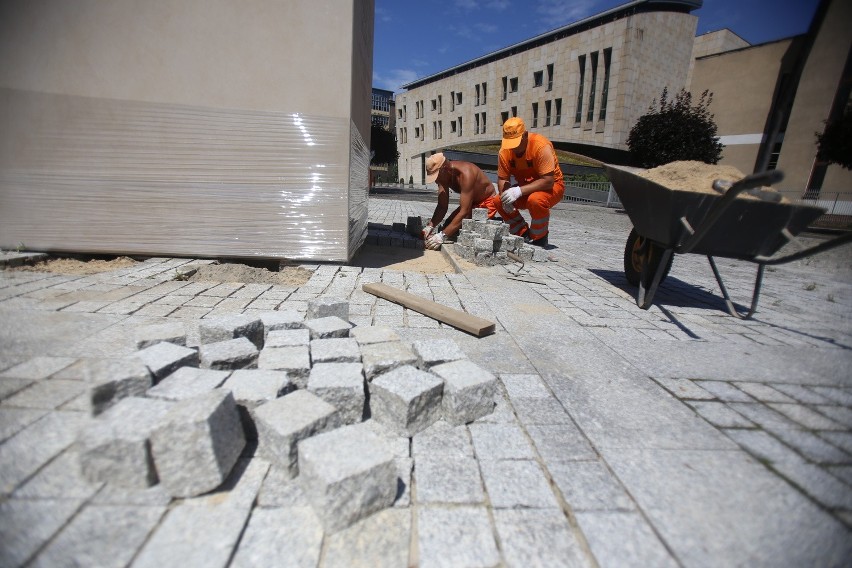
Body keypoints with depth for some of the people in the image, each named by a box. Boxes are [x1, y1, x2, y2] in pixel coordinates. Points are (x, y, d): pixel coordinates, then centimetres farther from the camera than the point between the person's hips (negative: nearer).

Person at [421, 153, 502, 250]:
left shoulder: (466, 174, -36)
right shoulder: (443, 175, -13)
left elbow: (464, 212, -40)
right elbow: (442, 206, -10)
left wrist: (442, 235, -45)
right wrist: (430, 226, -27)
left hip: (487, 202, -7)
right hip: (470, 203, 8)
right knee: (447, 227, -2)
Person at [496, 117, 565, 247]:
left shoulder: (541, 146, -27)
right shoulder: (505, 150, -12)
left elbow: (548, 181, -30)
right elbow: (502, 179, -7)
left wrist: (520, 191, -38)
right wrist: (505, 197, -29)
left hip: (551, 186, -5)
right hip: (525, 188, 6)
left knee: (536, 200, -38)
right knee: (499, 202, -16)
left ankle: (539, 238, -11)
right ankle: (524, 234, 0)